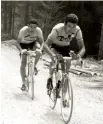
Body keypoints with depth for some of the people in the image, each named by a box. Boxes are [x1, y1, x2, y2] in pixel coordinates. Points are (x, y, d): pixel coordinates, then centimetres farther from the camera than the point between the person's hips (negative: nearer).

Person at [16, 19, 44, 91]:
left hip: (33, 43, 1)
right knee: (23, 63, -9)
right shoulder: (23, 30, -33)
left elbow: (42, 42, -25)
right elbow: (18, 43, -33)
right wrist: (21, 50, -52)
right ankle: (24, 83, 4)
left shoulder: (38, 30, -27)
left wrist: (40, 49, -46)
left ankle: (34, 66, -4)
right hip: (24, 44, -1)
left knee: (38, 52, -33)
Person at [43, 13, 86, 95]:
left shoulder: (77, 30, -30)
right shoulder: (57, 29, -38)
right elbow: (46, 44, -40)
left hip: (66, 47, 3)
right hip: (55, 46, -3)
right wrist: (52, 55, -59)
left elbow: (82, 47, -28)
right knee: (55, 58, -33)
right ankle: (50, 78, -16)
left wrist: (79, 55, -50)